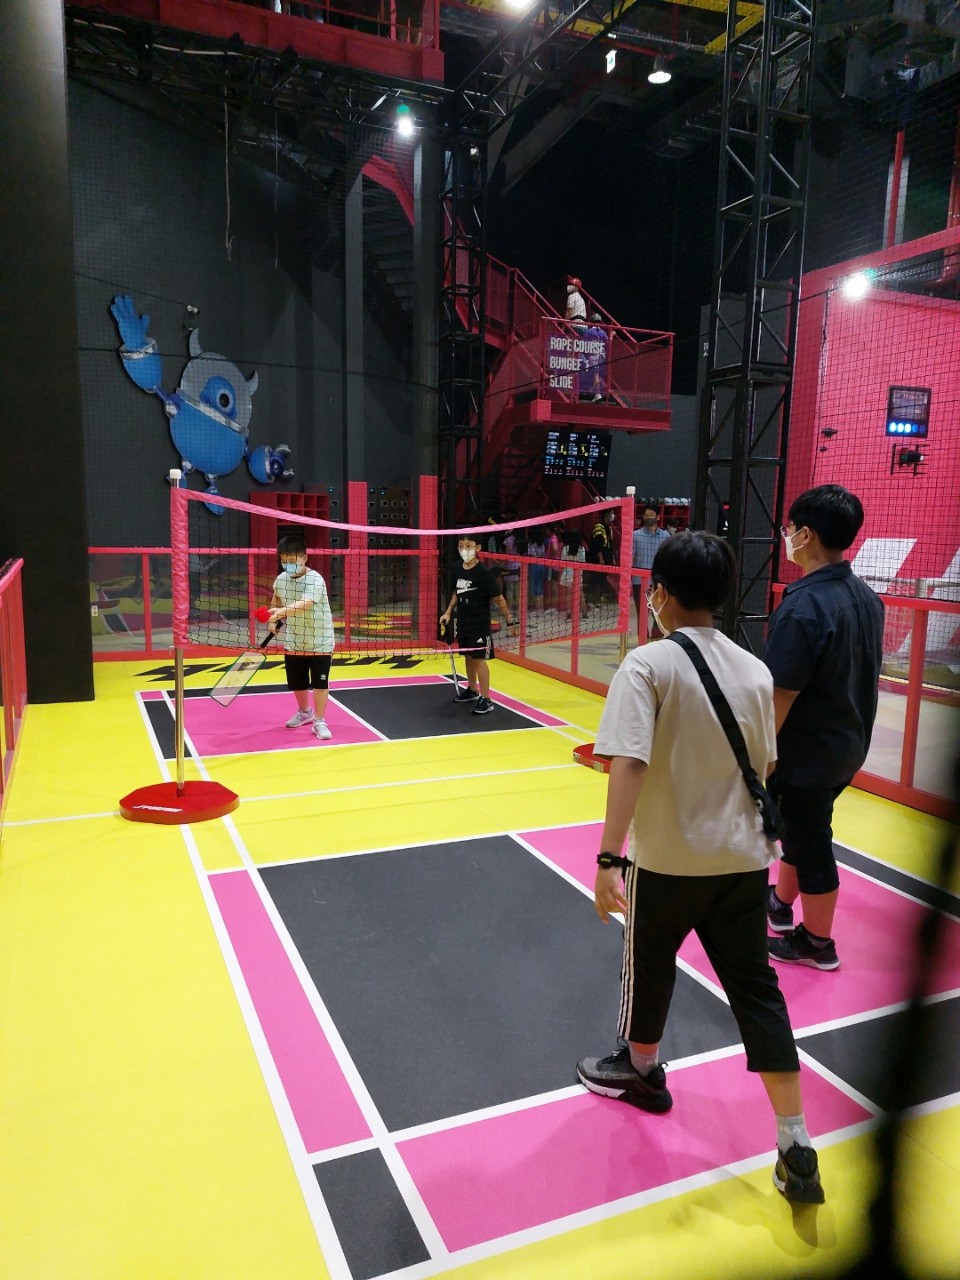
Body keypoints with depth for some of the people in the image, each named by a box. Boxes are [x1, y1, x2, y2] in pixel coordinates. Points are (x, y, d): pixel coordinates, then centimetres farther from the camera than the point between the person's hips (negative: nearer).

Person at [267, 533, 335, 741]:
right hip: (293, 641, 5)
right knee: (297, 683, 15)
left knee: (319, 682, -4)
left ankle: (319, 721, 10)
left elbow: (304, 604, -42)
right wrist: (274, 620, 18)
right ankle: (304, 712, 40)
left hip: (319, 642, -5)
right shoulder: (281, 579, -5)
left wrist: (282, 611, -57)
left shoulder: (315, 580, -24)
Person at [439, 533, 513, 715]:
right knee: (468, 657, 18)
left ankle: (486, 700, -2)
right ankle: (472, 690, 36)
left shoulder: (484, 573, -18)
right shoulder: (459, 570, 2)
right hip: (462, 623, 7)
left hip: (479, 625, -7)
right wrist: (448, 612, 14)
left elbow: (498, 599, -14)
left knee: (479, 659, -7)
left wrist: (509, 621, -11)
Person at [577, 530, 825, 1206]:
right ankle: (797, 1150, 15)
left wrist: (609, 858, -25)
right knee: (756, 987, 13)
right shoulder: (755, 671, 0)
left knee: (650, 965, 20)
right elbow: (765, 769, 10)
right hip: (742, 858, 4)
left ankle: (642, 1070, 44)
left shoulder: (647, 665, -16)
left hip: (667, 859, -4)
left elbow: (628, 764, -25)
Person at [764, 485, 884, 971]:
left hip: (806, 752, -8)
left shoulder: (802, 606, -26)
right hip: (848, 744, 8)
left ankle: (817, 942, 27)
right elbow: (859, 675, 11)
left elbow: (781, 697, -25)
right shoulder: (866, 597, 1)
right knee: (800, 826, 25)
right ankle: (780, 903, 45)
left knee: (809, 838, 8)